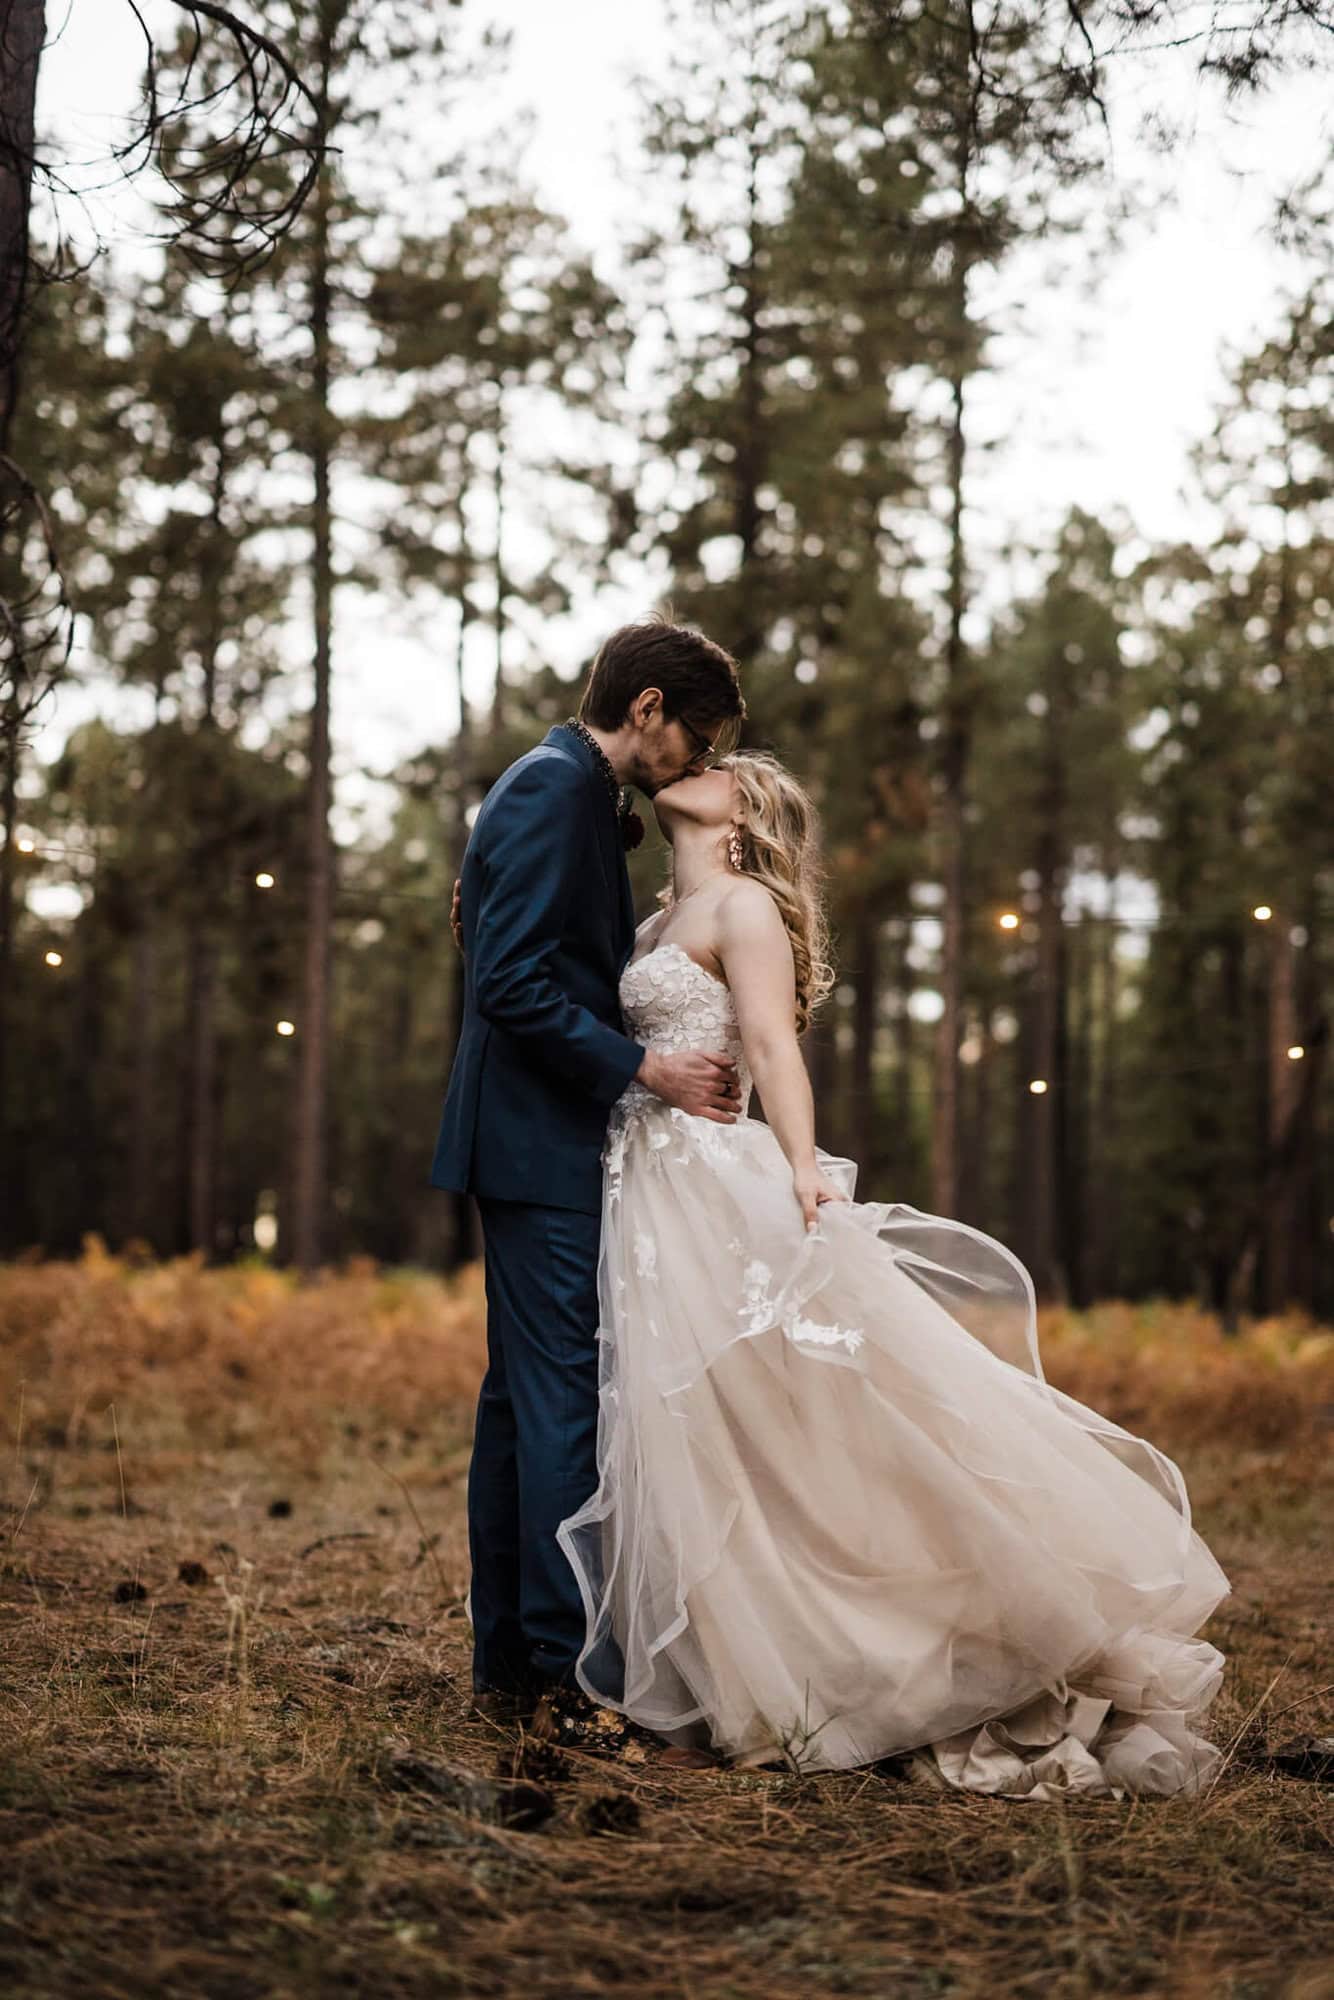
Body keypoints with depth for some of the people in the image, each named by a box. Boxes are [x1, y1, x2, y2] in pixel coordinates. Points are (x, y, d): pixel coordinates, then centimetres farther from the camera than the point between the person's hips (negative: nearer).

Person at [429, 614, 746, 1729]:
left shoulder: (580, 793, 18)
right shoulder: (552, 790, -13)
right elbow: (514, 984, -21)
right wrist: (649, 1070, -18)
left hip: (543, 1145, 11)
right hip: (545, 1145, -11)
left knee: (527, 1398, 12)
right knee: (567, 1397, -9)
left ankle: (509, 1658, 18)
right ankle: (570, 1665, -5)